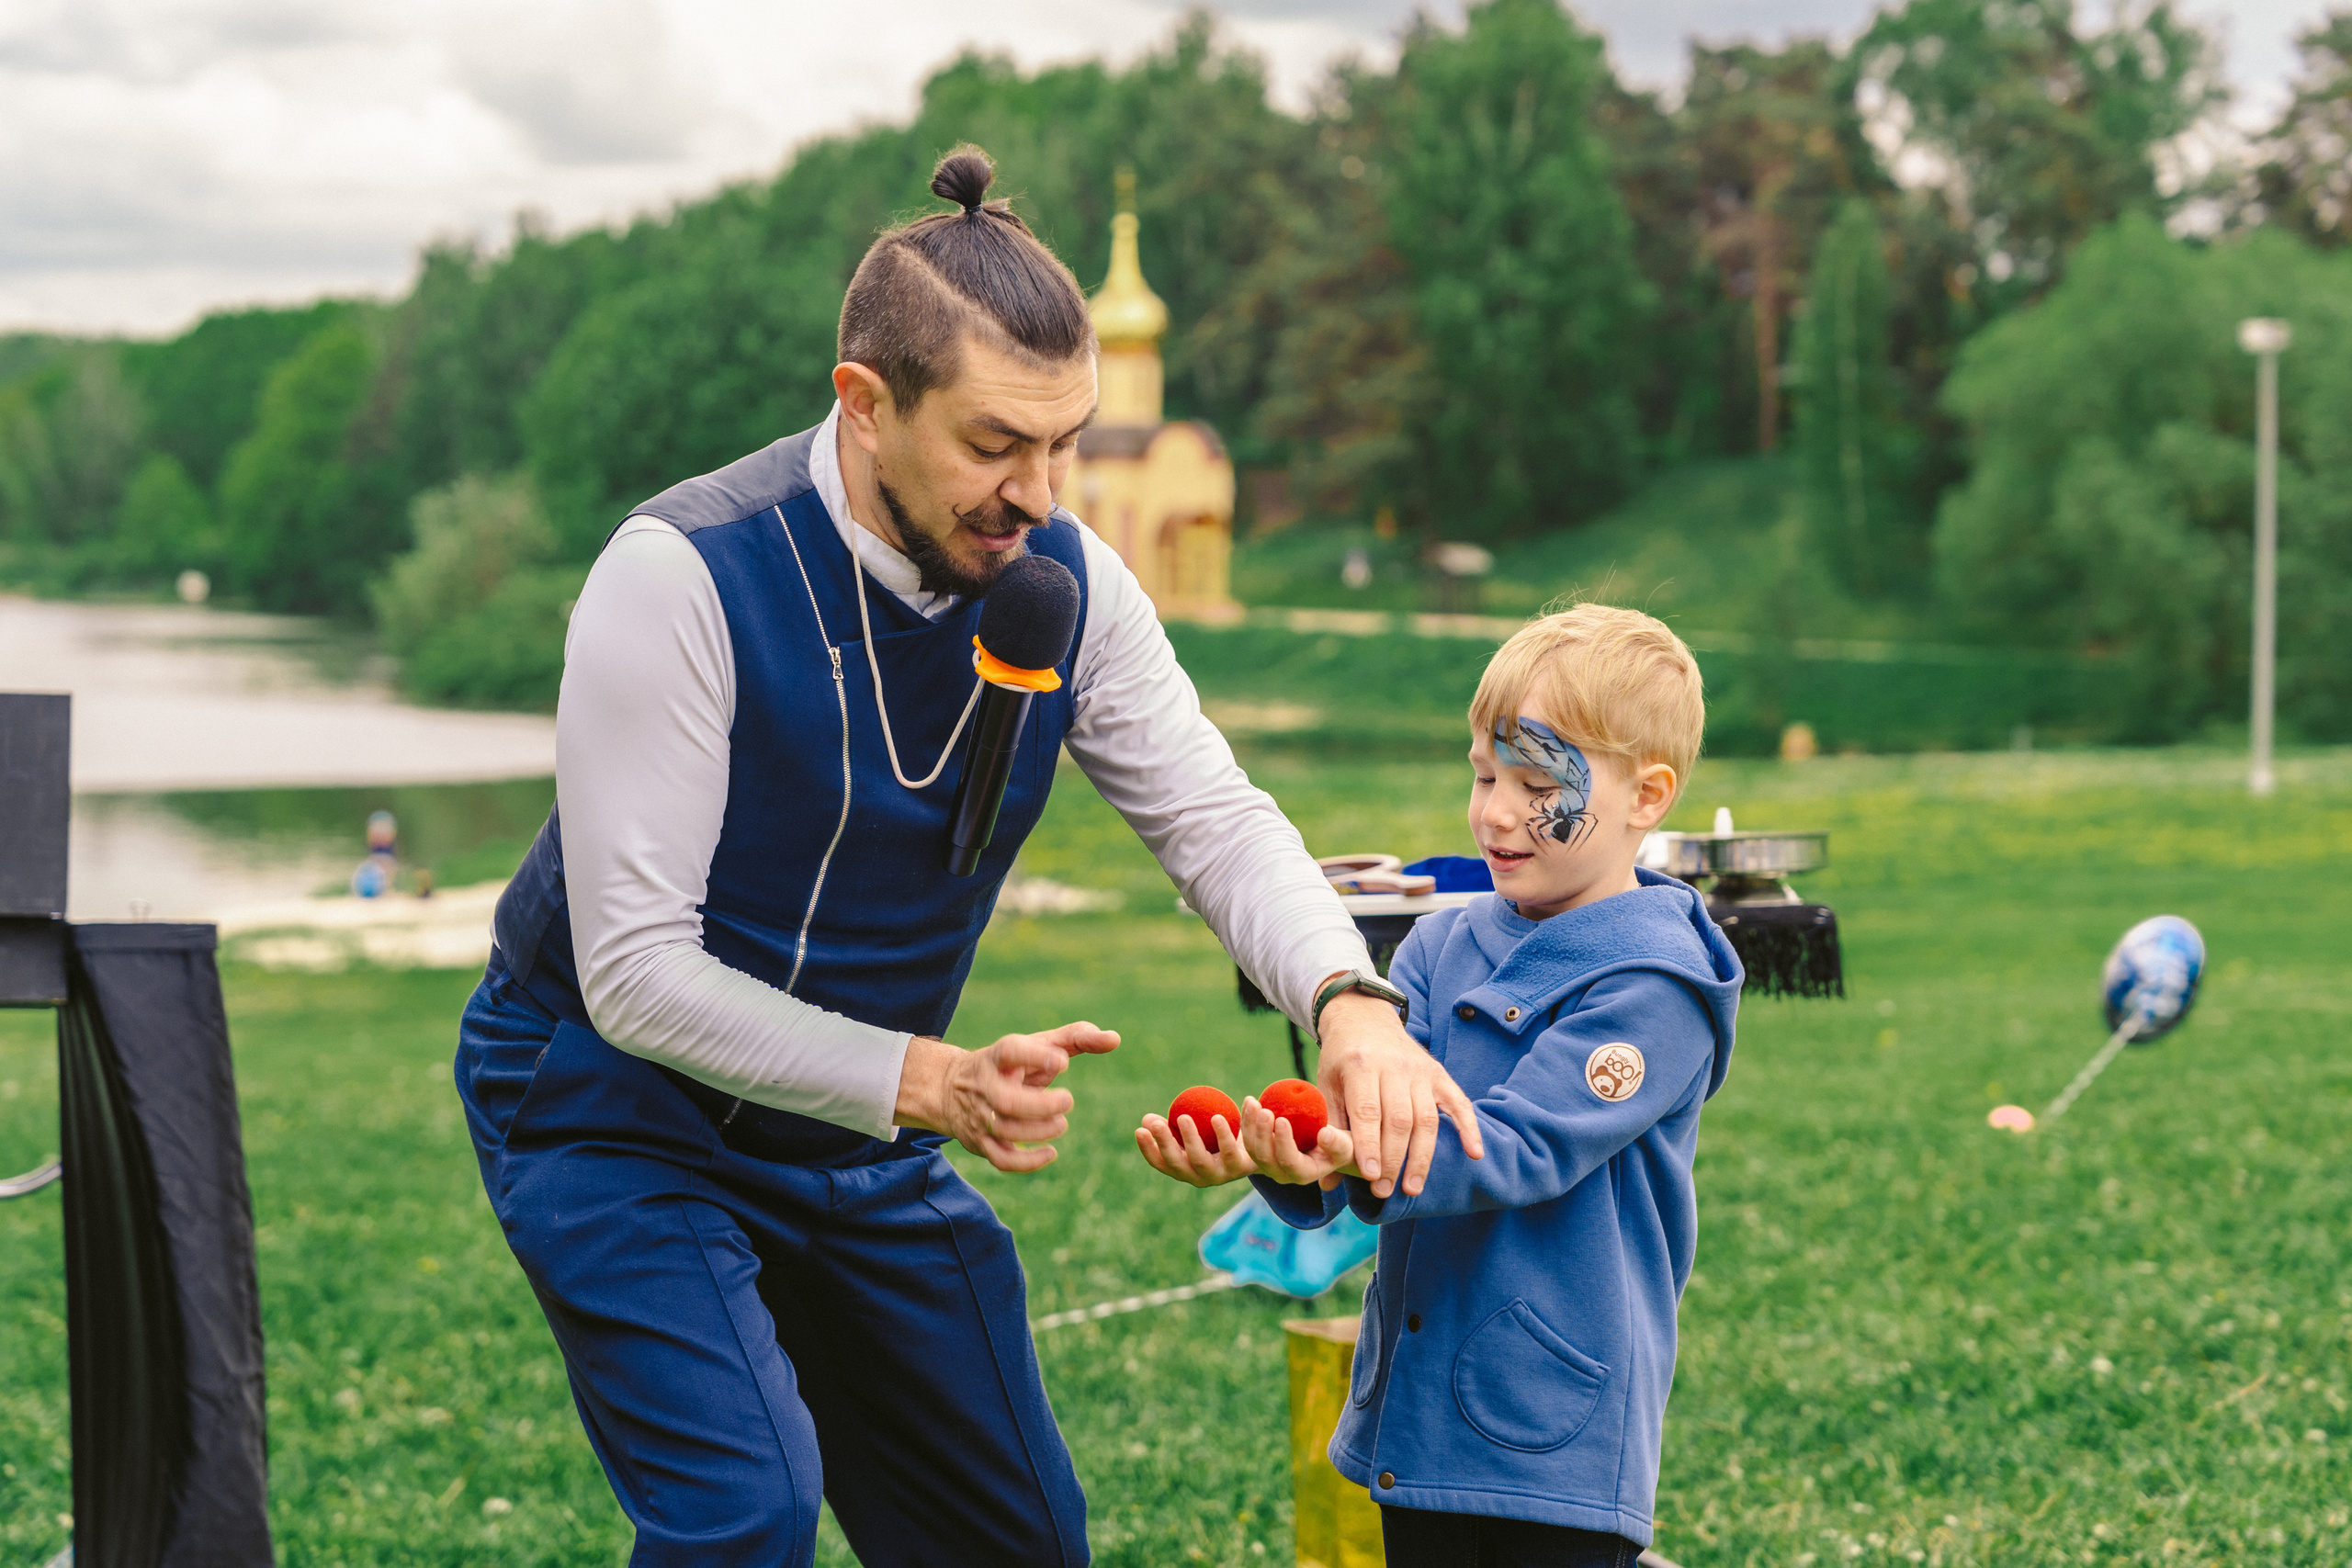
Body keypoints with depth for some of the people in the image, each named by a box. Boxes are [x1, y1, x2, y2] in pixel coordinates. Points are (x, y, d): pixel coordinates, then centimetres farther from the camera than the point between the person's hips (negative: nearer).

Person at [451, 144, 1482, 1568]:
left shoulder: (1066, 578, -11)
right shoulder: (685, 576, -28)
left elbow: (1215, 818, -12)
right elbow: (638, 974, -28)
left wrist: (1349, 1000, -34)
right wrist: (933, 1082, -34)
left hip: (863, 1141, 6)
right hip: (620, 1113, -6)